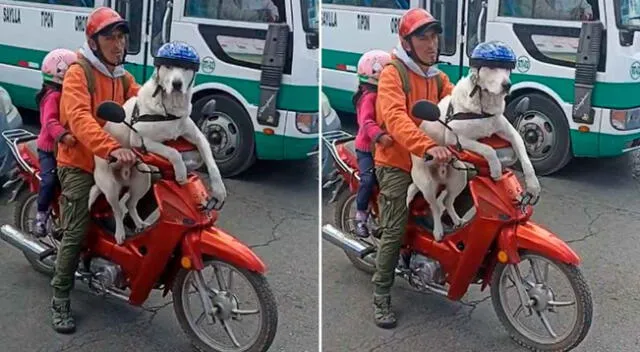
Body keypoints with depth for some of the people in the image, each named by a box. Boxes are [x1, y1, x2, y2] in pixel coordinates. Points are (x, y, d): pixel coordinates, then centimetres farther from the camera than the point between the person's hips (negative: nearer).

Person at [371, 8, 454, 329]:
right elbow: (396, 118, -27)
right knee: (394, 231, -9)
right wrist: (427, 146, -42)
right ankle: (381, 296, 0)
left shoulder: (438, 78, 15)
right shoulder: (392, 74, -10)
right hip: (397, 164, -7)